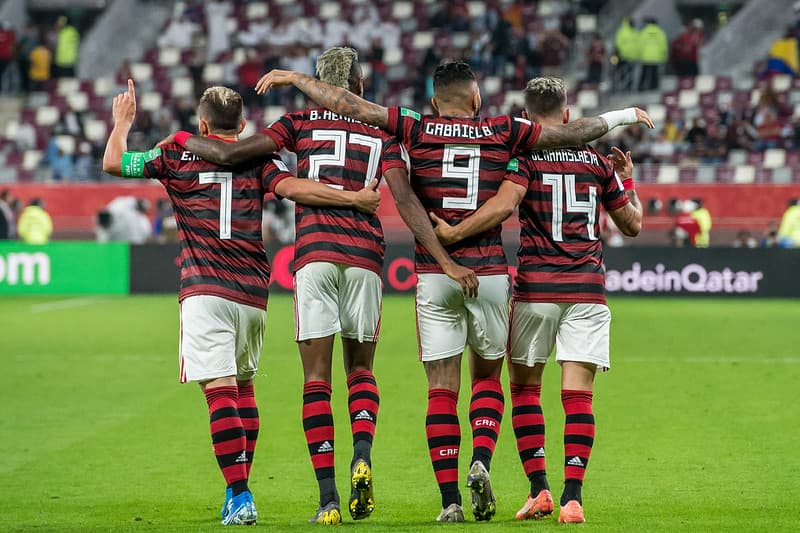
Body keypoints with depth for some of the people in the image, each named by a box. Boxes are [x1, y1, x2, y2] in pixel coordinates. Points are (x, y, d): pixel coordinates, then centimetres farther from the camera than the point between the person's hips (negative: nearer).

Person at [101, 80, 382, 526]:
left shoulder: (179, 156, 6)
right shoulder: (258, 157, 8)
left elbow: (113, 162, 10)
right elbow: (291, 187, -10)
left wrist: (123, 121, 28)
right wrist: (353, 198, -10)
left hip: (205, 290, -3)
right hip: (253, 291, 3)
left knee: (220, 389, -10)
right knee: (243, 383, 20)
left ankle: (240, 496, -20)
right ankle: (239, 488, 21)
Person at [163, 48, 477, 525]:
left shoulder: (303, 122, 8)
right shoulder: (381, 135, 10)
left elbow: (229, 154, 0)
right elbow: (405, 200, -2)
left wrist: (181, 139, 18)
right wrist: (447, 261, -6)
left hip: (314, 253, -1)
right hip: (364, 253, 1)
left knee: (317, 377, 1)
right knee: (361, 367, 17)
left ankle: (328, 498, -6)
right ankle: (362, 456, -11)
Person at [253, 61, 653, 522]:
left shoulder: (417, 130, 0)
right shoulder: (501, 133, 1)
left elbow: (348, 104, 1)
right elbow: (572, 133, 8)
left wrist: (293, 78, 13)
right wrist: (620, 116, 24)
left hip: (434, 275, 0)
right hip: (490, 273, 0)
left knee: (442, 388, 3)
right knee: (488, 376, 17)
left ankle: (450, 499, -2)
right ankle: (481, 462, -7)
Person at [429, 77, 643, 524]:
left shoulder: (524, 154, -2)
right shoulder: (596, 160, 9)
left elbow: (504, 205, -21)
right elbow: (632, 223, 17)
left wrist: (452, 234, -17)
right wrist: (627, 178, 33)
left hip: (536, 286, -2)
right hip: (588, 289, 2)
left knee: (525, 386, 13)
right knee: (578, 394, 0)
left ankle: (539, 489, 6)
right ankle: (573, 496, -9)